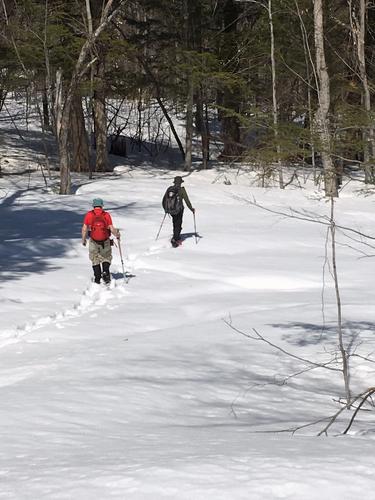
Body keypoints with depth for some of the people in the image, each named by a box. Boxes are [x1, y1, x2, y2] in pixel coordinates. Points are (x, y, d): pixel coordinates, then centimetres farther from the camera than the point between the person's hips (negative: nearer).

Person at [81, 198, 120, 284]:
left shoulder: (89, 215, -4)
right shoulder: (106, 215, -5)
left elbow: (84, 228, -5)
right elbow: (112, 229, -8)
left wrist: (83, 239, 8)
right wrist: (117, 235, 12)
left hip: (93, 242, 0)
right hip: (105, 242, 0)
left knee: (95, 260, 15)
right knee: (106, 258, 17)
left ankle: (97, 278, 11)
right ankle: (105, 272, -5)